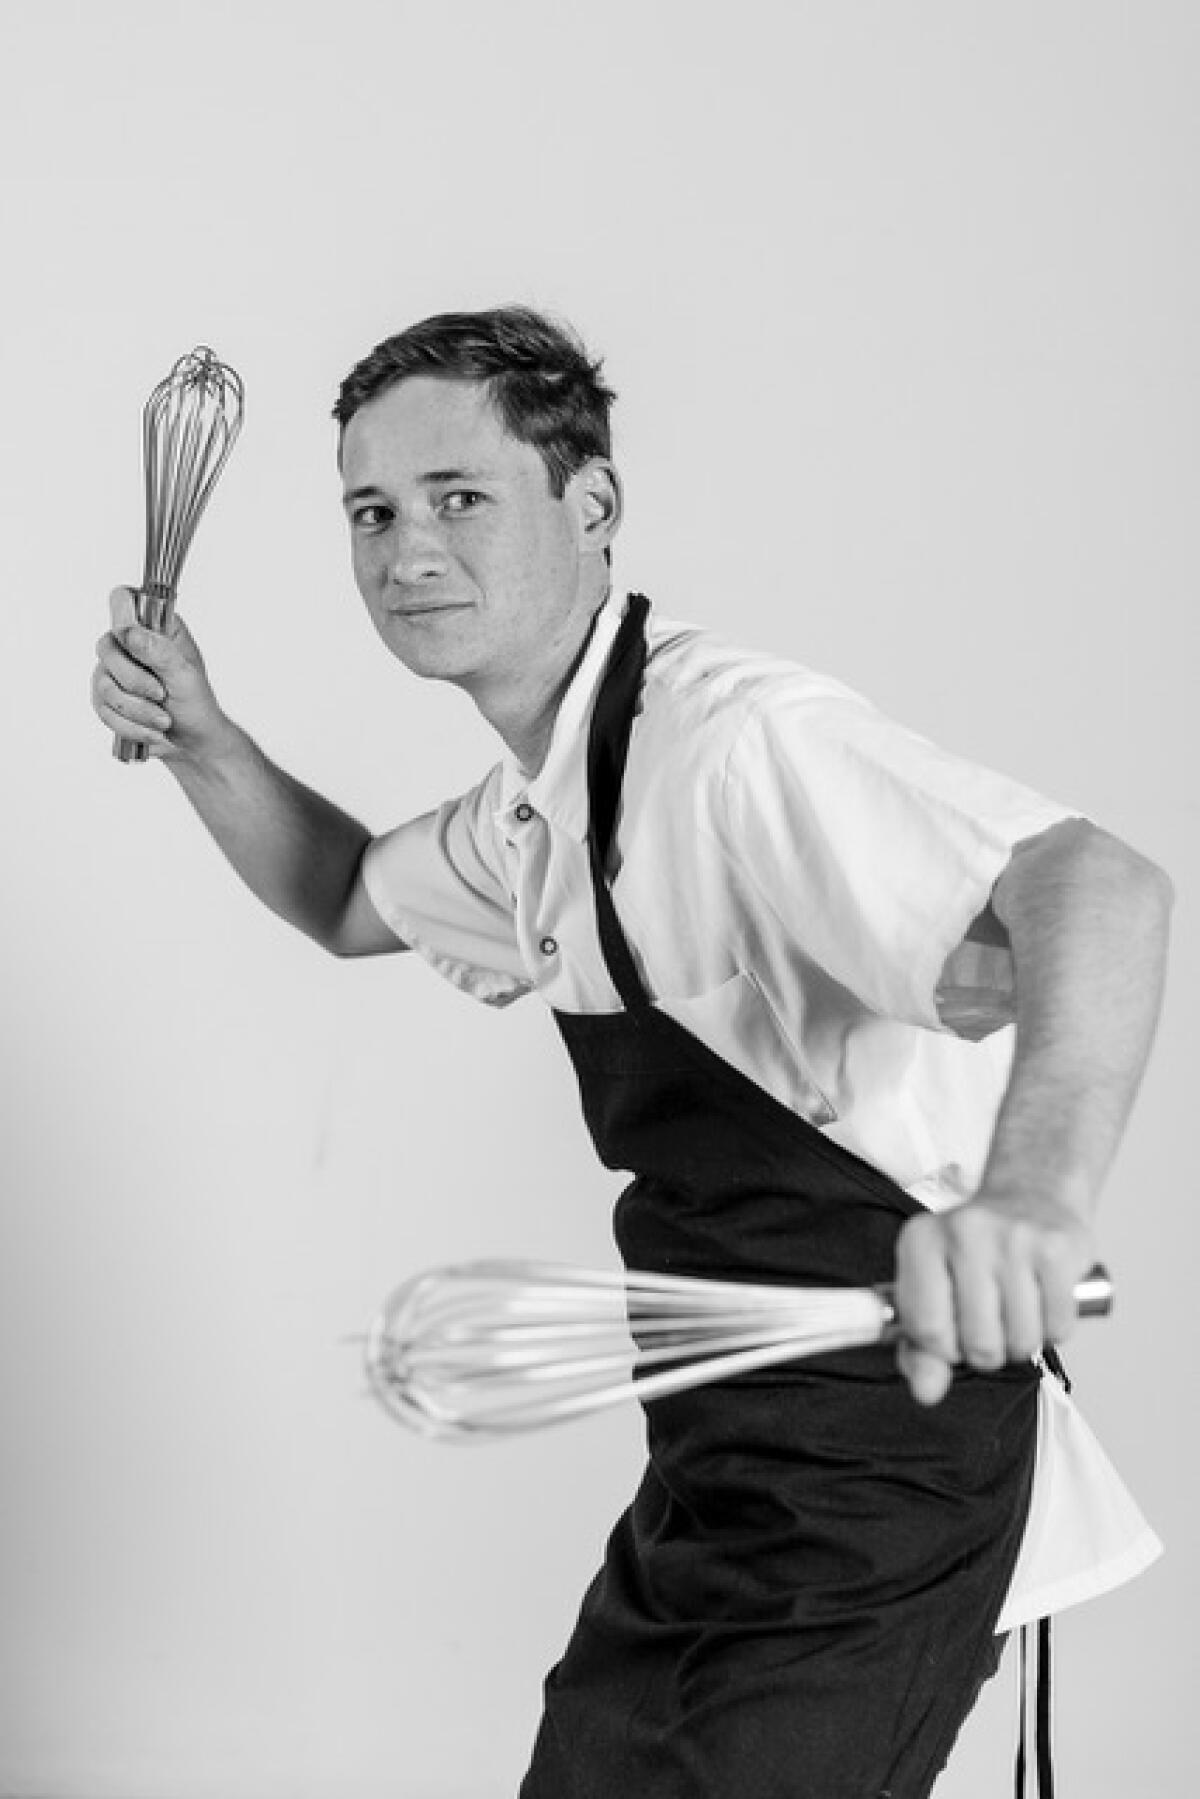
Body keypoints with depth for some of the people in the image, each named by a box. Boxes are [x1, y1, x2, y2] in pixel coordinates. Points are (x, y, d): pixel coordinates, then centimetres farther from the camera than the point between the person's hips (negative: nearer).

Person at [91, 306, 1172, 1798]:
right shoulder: (542, 807, 9)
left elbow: (1094, 885, -39)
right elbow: (349, 902, 29)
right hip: (708, 1498, 9)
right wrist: (198, 739, 9)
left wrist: (1036, 1185, -58)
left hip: (866, 1503, -9)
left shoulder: (738, 738, -23)